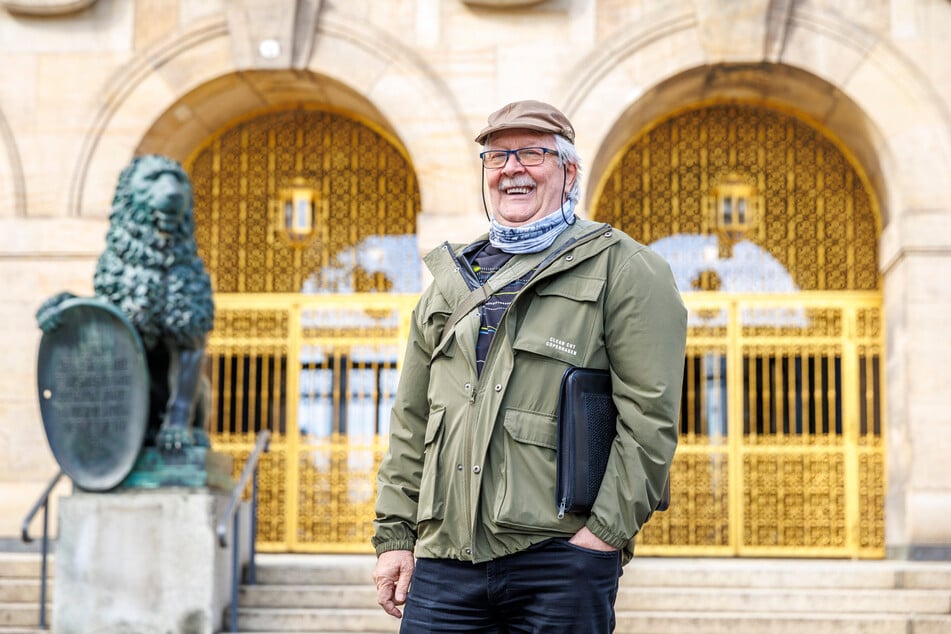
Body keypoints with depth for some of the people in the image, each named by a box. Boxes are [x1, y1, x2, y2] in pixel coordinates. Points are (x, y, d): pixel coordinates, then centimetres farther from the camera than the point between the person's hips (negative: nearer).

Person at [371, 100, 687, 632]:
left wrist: (608, 529, -14)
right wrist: (395, 533, 12)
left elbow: (649, 413, -6)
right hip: (445, 559, 5)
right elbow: (412, 422, 20)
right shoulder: (451, 280, 20)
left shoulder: (622, 269, 3)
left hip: (560, 556, -4)